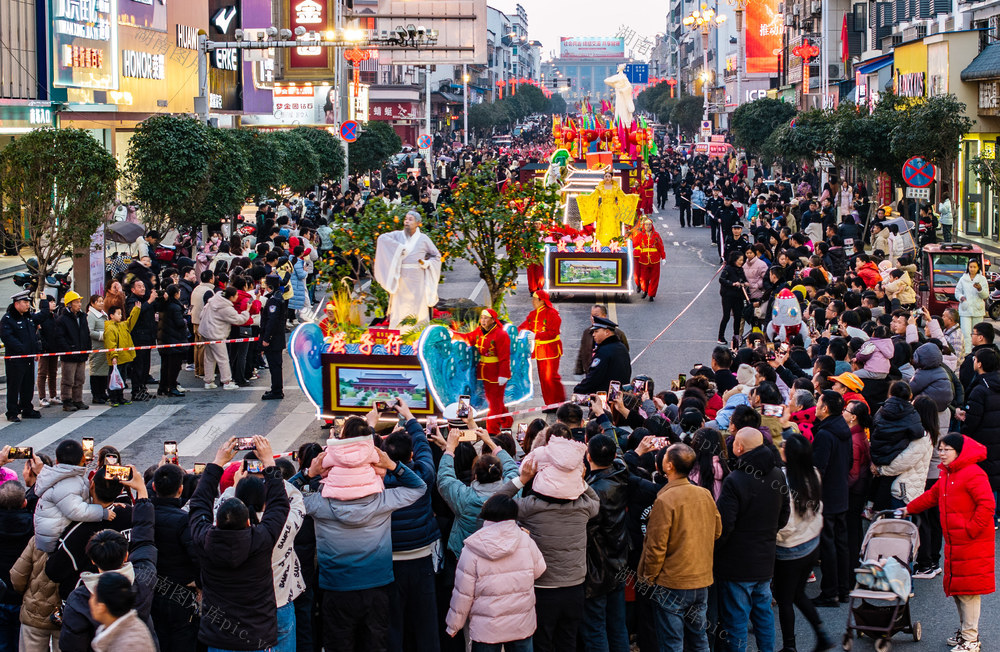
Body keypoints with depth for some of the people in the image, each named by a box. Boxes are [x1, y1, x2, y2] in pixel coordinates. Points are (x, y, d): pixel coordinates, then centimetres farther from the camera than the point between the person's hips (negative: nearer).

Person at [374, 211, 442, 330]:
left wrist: (427, 263, -4)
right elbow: (382, 238, -12)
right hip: (401, 278, 0)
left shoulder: (423, 239, 5)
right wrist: (400, 247, -17)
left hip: (417, 279, 0)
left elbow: (436, 256, 15)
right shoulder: (398, 235, 5)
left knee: (419, 308, 0)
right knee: (399, 310, 0)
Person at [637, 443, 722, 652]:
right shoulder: (706, 495, 1)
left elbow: (656, 546, -15)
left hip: (672, 584, -6)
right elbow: (717, 531, 14)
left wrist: (649, 578, -3)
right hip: (702, 581, 6)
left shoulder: (665, 500, -18)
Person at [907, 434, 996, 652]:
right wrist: (909, 509, 33)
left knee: (968, 590, -6)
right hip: (954, 543, 9)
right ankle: (964, 631, 26)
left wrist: (971, 529, -21)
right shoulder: (947, 475, 15)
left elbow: (987, 504, -22)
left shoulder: (972, 473, -16)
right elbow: (932, 496, 31)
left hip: (973, 544, -9)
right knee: (956, 587, 14)